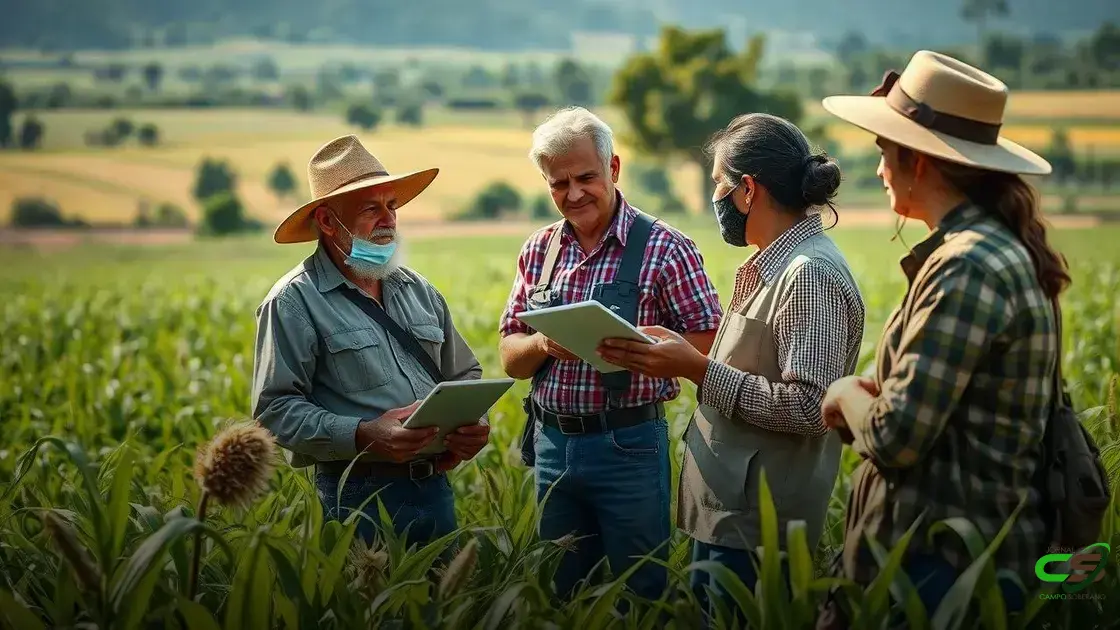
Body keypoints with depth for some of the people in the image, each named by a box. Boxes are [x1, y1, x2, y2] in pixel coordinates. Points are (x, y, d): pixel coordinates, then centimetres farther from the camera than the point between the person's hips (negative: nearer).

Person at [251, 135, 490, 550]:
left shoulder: (419, 291, 15)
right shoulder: (294, 302, -6)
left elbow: (464, 374, 22)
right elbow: (275, 410, -12)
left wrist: (472, 421, -1)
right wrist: (363, 436, -23)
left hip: (436, 486, 6)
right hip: (360, 496, -6)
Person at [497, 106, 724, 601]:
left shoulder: (664, 248, -7)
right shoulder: (538, 251, 8)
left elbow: (709, 344, -9)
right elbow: (510, 360, 8)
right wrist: (542, 343, -14)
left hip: (628, 445, -5)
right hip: (552, 444, 5)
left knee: (639, 596, 6)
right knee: (562, 595, 15)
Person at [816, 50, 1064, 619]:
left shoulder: (966, 267, -20)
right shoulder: (1000, 248, 12)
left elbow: (894, 440, -23)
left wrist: (847, 394, -3)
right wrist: (874, 396, 1)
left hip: (943, 563, -9)